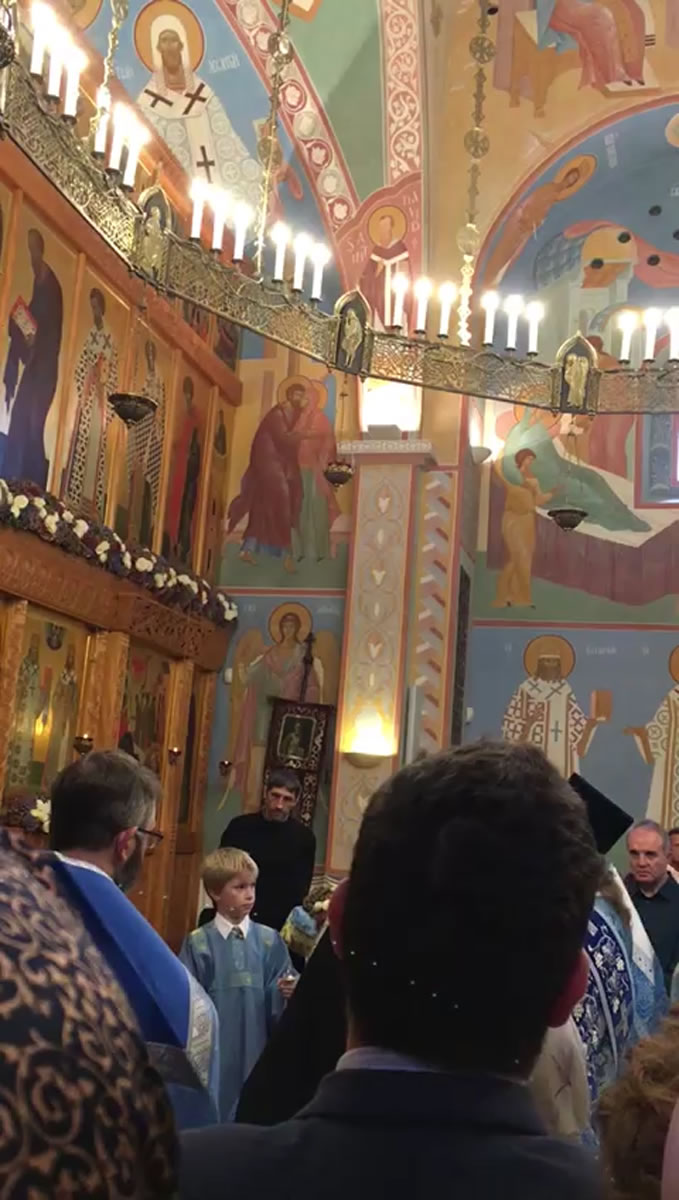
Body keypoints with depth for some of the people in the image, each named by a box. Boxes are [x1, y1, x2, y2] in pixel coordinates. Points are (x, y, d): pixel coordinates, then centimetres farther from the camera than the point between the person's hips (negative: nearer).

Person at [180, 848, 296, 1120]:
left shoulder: (269, 941, 3)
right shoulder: (198, 943, -3)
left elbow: (277, 1003, 4)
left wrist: (287, 991, -17)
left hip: (254, 1051, 2)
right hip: (211, 1053, -1)